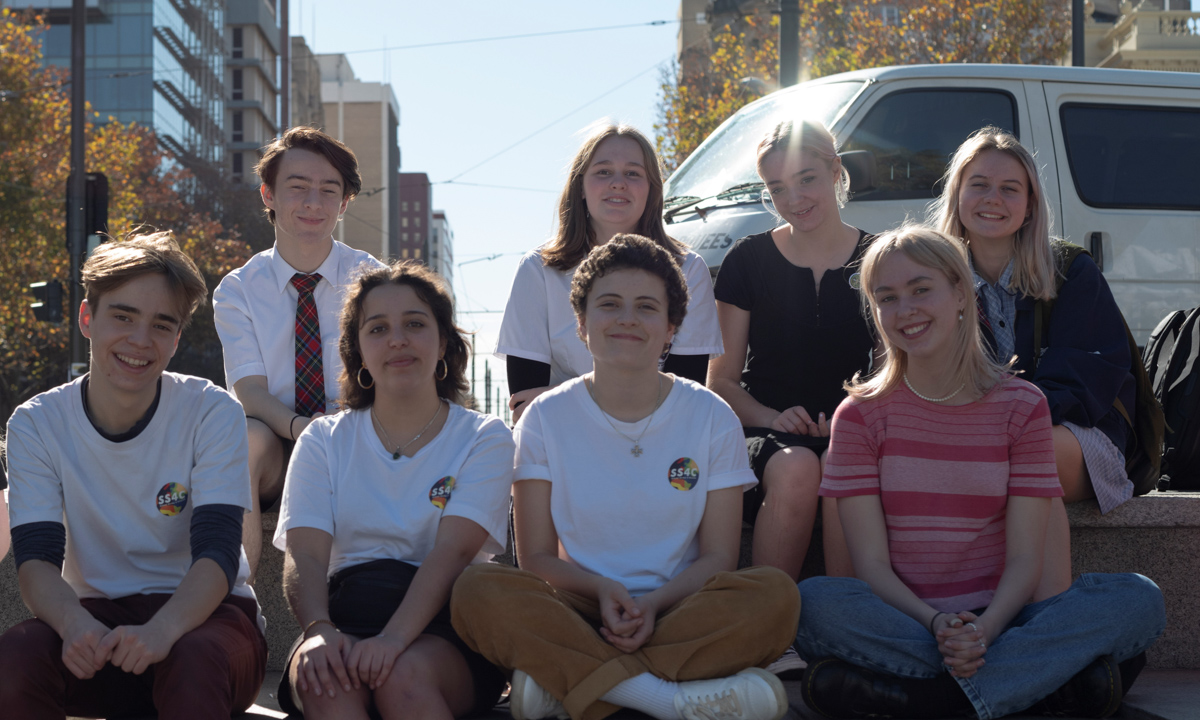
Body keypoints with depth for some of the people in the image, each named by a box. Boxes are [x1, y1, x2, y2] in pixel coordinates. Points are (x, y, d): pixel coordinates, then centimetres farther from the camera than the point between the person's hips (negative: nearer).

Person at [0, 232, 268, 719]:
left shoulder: (213, 414, -7)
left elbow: (217, 553, -16)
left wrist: (162, 630, -37)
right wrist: (74, 623, -34)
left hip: (200, 612, -2)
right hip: (97, 613, 2)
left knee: (195, 661, -37)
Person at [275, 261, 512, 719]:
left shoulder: (485, 438, 8)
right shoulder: (323, 440, 14)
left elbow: (452, 551, -8)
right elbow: (304, 555, 0)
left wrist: (394, 638, -26)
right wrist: (318, 631, -24)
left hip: (443, 628, -1)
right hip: (345, 615, 1)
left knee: (404, 675, -35)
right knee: (323, 678, -34)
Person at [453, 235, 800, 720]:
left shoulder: (712, 418, 5)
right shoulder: (546, 419, 5)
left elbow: (717, 557, 3)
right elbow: (537, 557, 3)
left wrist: (653, 604, -17)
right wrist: (601, 589, -18)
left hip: (676, 611, 1)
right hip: (578, 609, 0)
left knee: (773, 594, -31)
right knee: (478, 591, -30)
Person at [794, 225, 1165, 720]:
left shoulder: (1021, 407, 5)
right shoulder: (861, 415, 4)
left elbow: (1025, 559, -2)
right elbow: (871, 563, -4)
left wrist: (982, 631, -23)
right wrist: (937, 625, -24)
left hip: (996, 621, 1)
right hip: (900, 620, -1)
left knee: (1139, 599, -24)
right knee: (810, 600, -33)